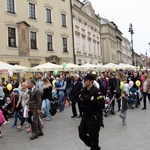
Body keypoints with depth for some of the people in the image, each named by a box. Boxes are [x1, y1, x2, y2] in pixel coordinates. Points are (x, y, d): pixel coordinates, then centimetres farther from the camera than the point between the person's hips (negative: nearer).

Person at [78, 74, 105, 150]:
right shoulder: (83, 90, 4)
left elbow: (102, 106, -22)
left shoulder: (96, 91, -18)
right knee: (82, 134, 15)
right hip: (85, 116, 8)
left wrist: (94, 101, -34)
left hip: (94, 118, -7)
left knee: (93, 137, 3)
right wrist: (80, 99, 2)